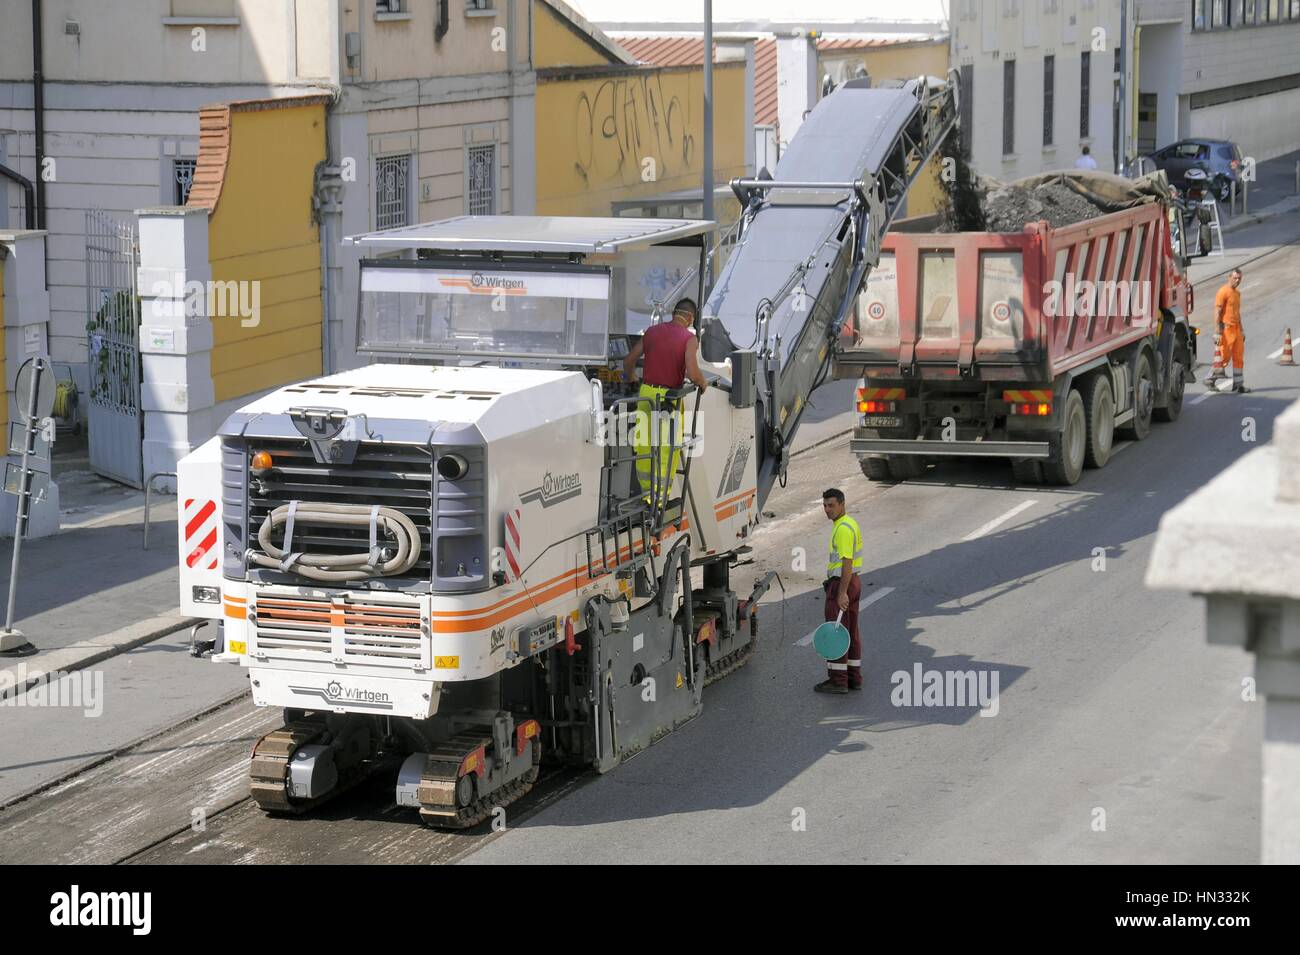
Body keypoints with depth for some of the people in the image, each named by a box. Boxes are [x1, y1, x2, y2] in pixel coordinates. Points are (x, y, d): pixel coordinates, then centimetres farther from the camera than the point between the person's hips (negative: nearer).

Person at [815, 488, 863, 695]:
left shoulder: (843, 528, -19)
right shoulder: (850, 523, 13)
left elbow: (847, 562, -23)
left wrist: (842, 593, -25)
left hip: (842, 583, -10)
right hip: (853, 581, 10)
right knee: (851, 632, 12)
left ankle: (837, 680, -2)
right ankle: (854, 678, 16)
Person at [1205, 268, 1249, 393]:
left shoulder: (1237, 293, 16)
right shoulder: (1223, 292, -10)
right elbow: (1217, 312, -15)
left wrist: (1241, 331, 23)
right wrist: (1217, 332, -20)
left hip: (1236, 328, 8)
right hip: (1226, 328, -8)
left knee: (1239, 357, 4)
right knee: (1225, 357, -5)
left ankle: (1238, 384, 7)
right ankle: (1210, 379, 9)